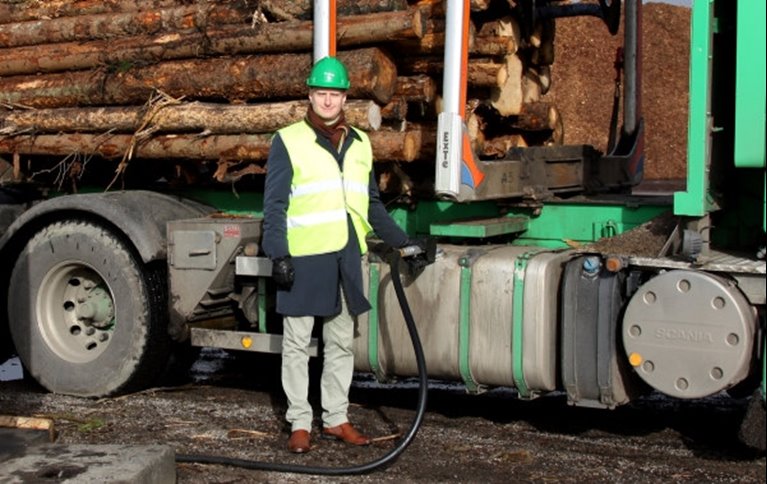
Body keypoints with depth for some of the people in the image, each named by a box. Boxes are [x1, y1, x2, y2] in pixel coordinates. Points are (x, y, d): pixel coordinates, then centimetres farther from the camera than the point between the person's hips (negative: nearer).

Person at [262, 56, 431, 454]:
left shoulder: (360, 144, 14)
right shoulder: (288, 141, -1)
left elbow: (372, 204, 21)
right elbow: (274, 204, -4)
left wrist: (402, 241, 17)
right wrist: (278, 254, -13)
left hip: (346, 257, 5)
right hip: (303, 258, -5)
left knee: (341, 343, 11)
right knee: (297, 344, 3)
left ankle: (336, 418, 22)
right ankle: (299, 423, 12)